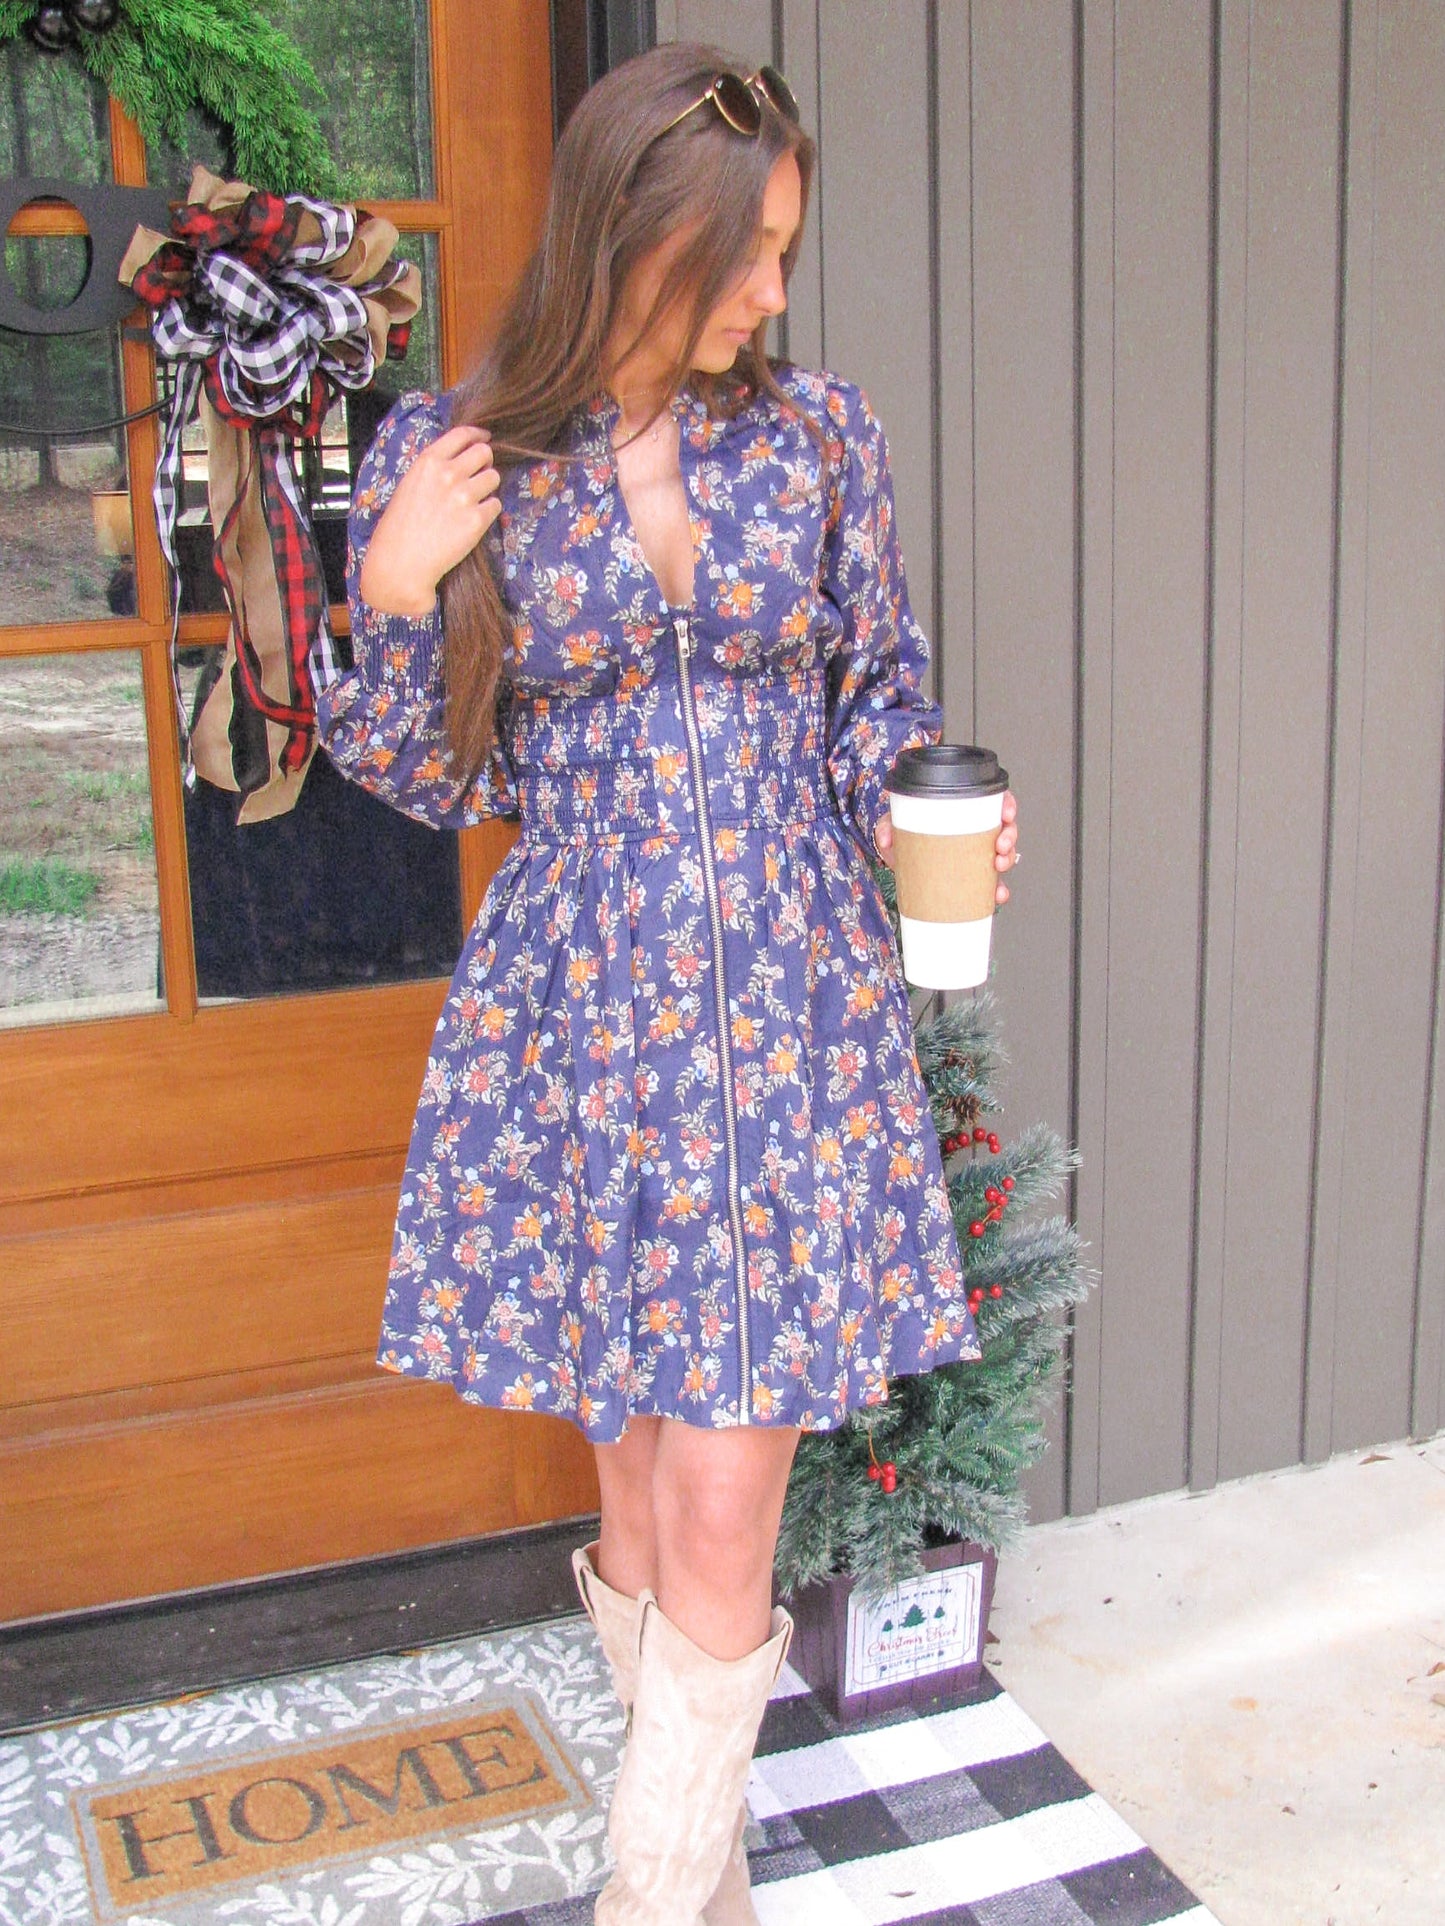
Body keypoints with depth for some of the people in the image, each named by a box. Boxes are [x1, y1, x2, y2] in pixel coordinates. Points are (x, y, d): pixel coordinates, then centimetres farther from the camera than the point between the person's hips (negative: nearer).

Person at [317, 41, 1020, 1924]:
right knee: (639, 1487, 13)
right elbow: (441, 778, 5)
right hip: (580, 1024, 0)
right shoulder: (449, 458, -1)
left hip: (794, 1013, 0)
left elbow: (879, 709, 10)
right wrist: (396, 594, -12)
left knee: (720, 1522, -2)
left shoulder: (820, 434, 2)